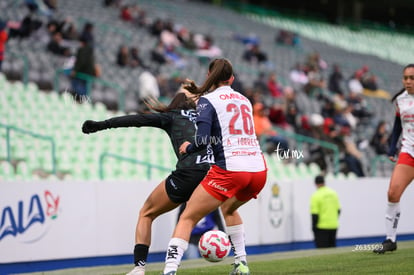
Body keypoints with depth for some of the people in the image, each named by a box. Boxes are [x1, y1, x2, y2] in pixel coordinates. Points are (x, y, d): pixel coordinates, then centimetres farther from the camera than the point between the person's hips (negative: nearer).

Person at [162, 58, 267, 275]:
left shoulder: (207, 100, 1)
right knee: (228, 208, 34)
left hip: (230, 169, -6)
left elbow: (203, 139, -11)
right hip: (259, 169, 6)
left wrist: (189, 147, 10)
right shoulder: (244, 100, 19)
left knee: (187, 218, 1)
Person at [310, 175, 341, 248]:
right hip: (333, 226, 5)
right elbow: (338, 210, 11)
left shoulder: (316, 196, -12)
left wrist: (314, 227, -4)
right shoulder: (333, 193, 5)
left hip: (322, 228, -5)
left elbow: (314, 214, -14)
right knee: (332, 247, 14)